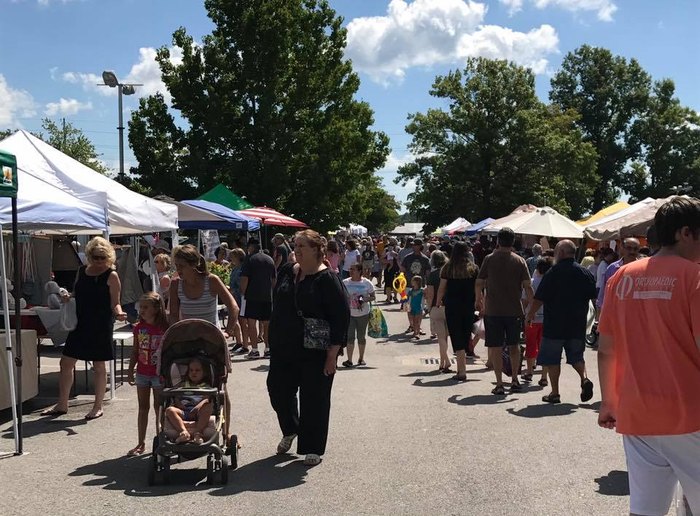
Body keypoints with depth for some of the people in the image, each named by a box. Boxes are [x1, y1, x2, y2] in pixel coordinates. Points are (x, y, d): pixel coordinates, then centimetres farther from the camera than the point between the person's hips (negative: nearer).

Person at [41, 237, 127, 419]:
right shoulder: (82, 271, 10)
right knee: (66, 363, 8)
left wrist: (119, 313, -28)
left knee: (99, 366, 4)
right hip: (80, 324, 6)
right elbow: (77, 294, 20)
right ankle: (62, 404, 22)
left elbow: (115, 304, -7)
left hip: (101, 326, -6)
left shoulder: (111, 276, -6)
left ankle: (98, 407, 16)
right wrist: (67, 298, -2)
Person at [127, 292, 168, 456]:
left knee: (159, 408, 5)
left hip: (159, 374, -4)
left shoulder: (164, 328, -12)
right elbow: (135, 351, 9)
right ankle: (141, 443, 19)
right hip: (142, 373, 5)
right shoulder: (139, 328, 2)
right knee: (143, 408, 11)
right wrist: (130, 371, 8)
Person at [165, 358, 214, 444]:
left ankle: (198, 433, -47)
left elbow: (208, 399, 3)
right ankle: (184, 431, -47)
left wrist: (197, 408, -16)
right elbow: (176, 399, 19)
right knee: (170, 410, -27)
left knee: (207, 406, -34)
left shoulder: (206, 387, 22)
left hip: (198, 413, -2)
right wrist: (179, 404, -5)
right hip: (183, 412, 2)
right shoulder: (183, 385, 32)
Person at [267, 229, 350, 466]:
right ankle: (290, 430, 38)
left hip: (315, 351, -6)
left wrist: (333, 353, -17)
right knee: (278, 389, 11)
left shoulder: (327, 279, -13)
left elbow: (341, 317, -14)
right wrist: (274, 340, 15)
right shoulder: (287, 272, 6)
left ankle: (313, 448, 19)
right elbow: (276, 307, 17)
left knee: (314, 398, 3)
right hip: (284, 348, 6)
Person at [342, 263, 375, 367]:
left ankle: (361, 358, 25)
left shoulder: (367, 283, -2)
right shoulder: (345, 282, 2)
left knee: (361, 336, 10)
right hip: (349, 313, 0)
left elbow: (373, 296, 3)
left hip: (363, 313, 0)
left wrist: (365, 299, -15)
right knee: (350, 336, -7)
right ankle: (349, 360, -5)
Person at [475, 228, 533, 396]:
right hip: (514, 310, 2)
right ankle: (515, 380, 21)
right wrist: (531, 304, 10)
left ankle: (499, 384, 3)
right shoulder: (519, 261, -1)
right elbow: (527, 286, -4)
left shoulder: (489, 259, -3)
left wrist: (479, 300, 17)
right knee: (513, 345, 18)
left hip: (493, 310, -2)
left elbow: (479, 283, 0)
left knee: (495, 347, 3)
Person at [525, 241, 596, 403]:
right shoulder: (586, 273, 3)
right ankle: (584, 378, -5)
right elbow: (595, 298, 11)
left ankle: (554, 393, 9)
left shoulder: (553, 273, -11)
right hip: (578, 325, 4)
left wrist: (529, 316, 2)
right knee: (576, 356, 19)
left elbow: (538, 299, -11)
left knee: (552, 359, 7)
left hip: (554, 324, -4)